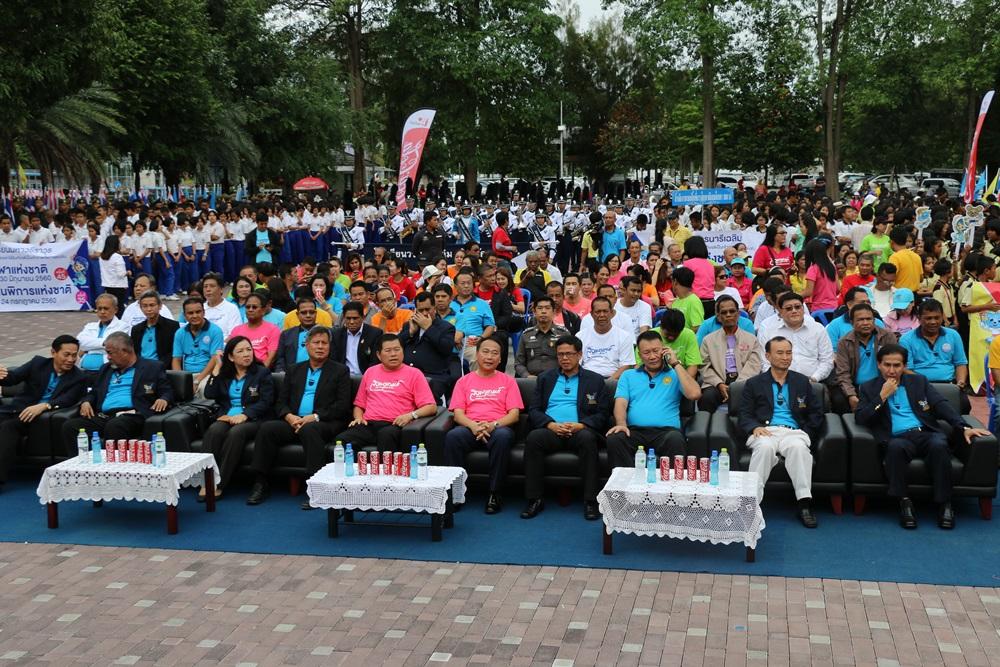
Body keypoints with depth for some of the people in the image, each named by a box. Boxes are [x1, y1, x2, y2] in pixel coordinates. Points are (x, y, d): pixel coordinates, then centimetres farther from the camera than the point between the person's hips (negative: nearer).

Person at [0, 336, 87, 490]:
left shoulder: (78, 378, 2)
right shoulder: (38, 362, 10)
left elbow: (67, 400, -12)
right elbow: (14, 376, -1)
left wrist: (44, 406, -31)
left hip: (44, 415, -4)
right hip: (18, 408, 4)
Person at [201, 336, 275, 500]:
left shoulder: (262, 373, 7)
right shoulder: (224, 374, 19)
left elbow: (265, 402, -3)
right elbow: (209, 395, 6)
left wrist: (244, 415, -18)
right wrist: (217, 369, 3)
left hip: (252, 419, -3)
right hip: (226, 417, 3)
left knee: (236, 432, -35)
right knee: (214, 430, -31)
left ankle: (219, 484, -34)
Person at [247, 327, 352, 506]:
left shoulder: (340, 371, 8)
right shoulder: (295, 370, 20)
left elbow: (342, 405, -3)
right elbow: (280, 402, 15)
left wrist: (315, 417, -15)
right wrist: (290, 417, -8)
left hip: (325, 423, -4)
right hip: (294, 422, 4)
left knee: (309, 430, -37)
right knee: (267, 428, -22)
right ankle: (260, 483, -16)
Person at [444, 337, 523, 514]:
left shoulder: (507, 381, 15)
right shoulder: (464, 381, 18)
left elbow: (514, 414, 5)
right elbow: (458, 413, 7)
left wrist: (493, 425, -14)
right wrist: (473, 425, -15)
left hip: (498, 427, -1)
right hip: (470, 427, 1)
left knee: (503, 436, -37)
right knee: (452, 436, -33)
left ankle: (494, 494, -28)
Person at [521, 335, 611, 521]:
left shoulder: (595, 380, 16)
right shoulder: (545, 378, 21)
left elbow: (602, 414, 7)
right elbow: (534, 410, 12)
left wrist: (581, 425, -12)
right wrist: (551, 424, -9)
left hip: (579, 430, -1)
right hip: (551, 430, 1)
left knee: (588, 438, -36)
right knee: (533, 437, -32)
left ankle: (590, 500, -32)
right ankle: (534, 500, -27)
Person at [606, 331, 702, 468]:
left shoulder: (674, 375, 19)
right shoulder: (628, 375, 24)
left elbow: (694, 394, 0)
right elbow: (620, 404, 10)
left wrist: (675, 364, 5)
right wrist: (621, 424, -13)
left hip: (666, 430, -1)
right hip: (635, 431, 1)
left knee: (675, 440, -37)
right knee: (614, 439, -32)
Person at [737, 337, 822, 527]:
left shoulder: (802, 382, 22)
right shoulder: (754, 384, 17)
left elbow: (816, 411, 18)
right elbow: (744, 415, 10)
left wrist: (806, 433, 2)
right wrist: (755, 427, -12)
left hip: (794, 431, 1)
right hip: (765, 431, -1)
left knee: (799, 447, -36)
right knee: (765, 447, -38)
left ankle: (804, 504, -37)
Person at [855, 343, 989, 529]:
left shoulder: (919, 381, 20)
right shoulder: (869, 388, 15)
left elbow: (941, 405, 8)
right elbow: (860, 418, 3)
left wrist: (964, 428, -7)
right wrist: (883, 396, -5)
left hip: (926, 433, 2)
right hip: (898, 438, -2)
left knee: (938, 444, -34)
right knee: (895, 446, -38)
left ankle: (944, 504, -25)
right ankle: (904, 502, -27)